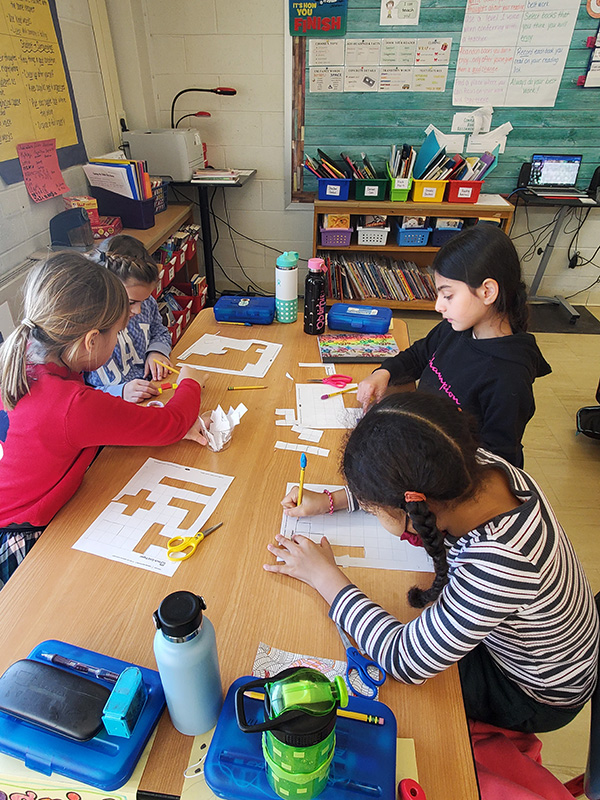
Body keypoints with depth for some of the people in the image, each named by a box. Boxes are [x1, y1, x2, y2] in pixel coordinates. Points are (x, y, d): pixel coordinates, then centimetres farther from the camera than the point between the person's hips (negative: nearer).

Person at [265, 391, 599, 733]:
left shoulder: (500, 561, -46)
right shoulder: (477, 466, -25)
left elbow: (406, 662, -35)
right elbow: (401, 487, -3)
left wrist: (326, 575, -27)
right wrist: (330, 500, -6)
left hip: (540, 695, -5)